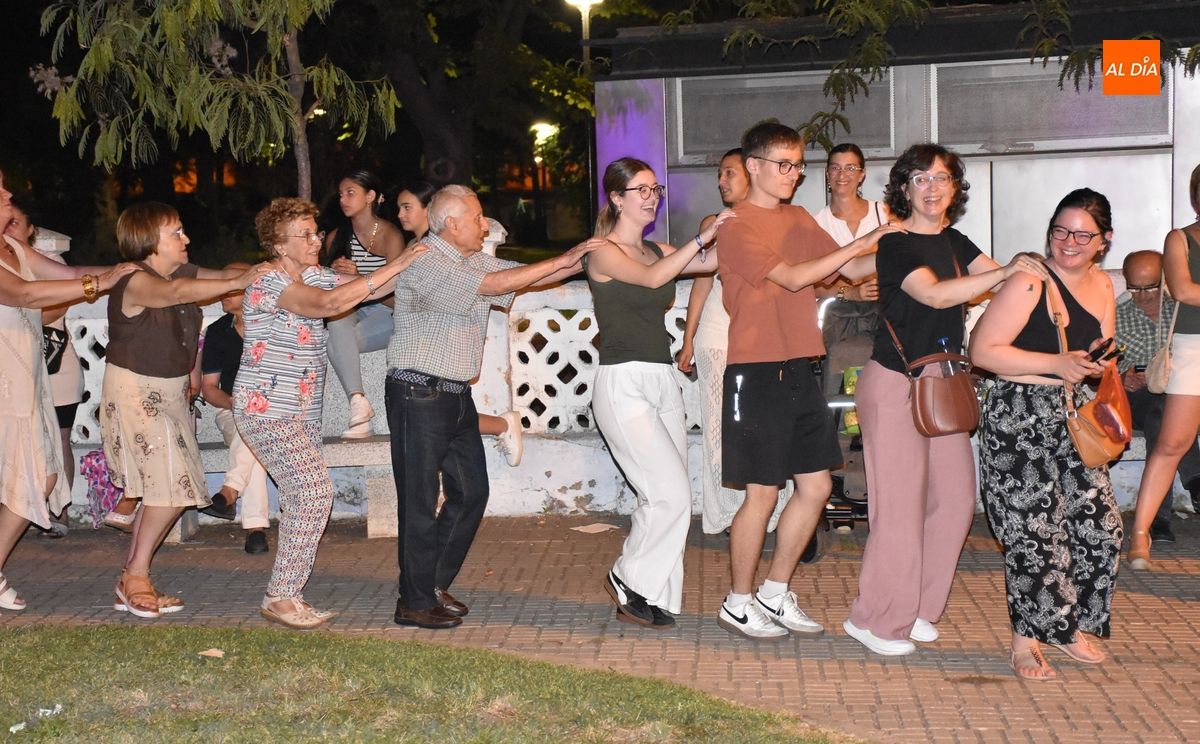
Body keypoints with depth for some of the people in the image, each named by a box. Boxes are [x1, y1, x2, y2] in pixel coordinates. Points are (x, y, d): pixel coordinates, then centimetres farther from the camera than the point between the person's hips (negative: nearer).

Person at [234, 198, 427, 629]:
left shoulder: (313, 276, 9)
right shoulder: (269, 285, -18)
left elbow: (369, 289, 5)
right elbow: (329, 304, -33)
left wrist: (414, 262, -10)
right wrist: (395, 265, -31)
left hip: (301, 411, 9)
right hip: (267, 411, -9)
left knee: (303, 499, 7)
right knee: (314, 492, -16)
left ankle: (286, 595, 14)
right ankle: (280, 598, -7)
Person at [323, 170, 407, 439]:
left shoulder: (390, 235, -7)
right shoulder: (336, 236, 7)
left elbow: (392, 293, -12)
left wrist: (358, 278, -28)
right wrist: (335, 273, -11)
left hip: (384, 313, -3)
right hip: (349, 311, 3)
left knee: (336, 343, -31)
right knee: (336, 325, -34)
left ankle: (359, 405, -23)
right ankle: (358, 400, -41)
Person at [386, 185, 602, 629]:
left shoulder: (472, 259, 14)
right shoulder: (425, 264, -16)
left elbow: (524, 277, 11)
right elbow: (494, 285, -23)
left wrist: (580, 262, 0)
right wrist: (560, 261, -19)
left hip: (457, 395, 9)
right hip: (419, 394, -9)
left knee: (471, 492, 10)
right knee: (420, 501, -2)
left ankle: (433, 584, 23)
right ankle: (415, 602, 8)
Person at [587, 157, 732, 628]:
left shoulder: (659, 251, 17)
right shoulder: (604, 252, -5)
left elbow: (714, 261, 7)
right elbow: (652, 277, -22)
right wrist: (703, 235, -23)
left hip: (662, 381, 7)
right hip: (623, 383, -7)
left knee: (670, 497, 4)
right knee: (671, 493, -12)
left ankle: (653, 597, 14)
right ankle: (627, 581, 7)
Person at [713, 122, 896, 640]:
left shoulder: (798, 220, 14)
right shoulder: (736, 226, -10)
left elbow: (850, 269, 15)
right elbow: (793, 277, -19)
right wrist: (864, 242, -18)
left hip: (799, 370, 8)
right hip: (756, 373, -8)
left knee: (816, 486, 8)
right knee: (763, 495, -2)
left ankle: (775, 593, 23)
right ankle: (738, 604, 15)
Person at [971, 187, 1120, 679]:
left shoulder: (1102, 286, 11)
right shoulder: (1029, 283, -14)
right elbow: (983, 351, -18)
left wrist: (1098, 364, -1)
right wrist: (1058, 365, -20)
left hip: (1070, 417, 8)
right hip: (1018, 420, -8)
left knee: (1100, 524, 6)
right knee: (1036, 531, -8)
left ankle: (1071, 627, 26)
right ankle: (1026, 642, 9)